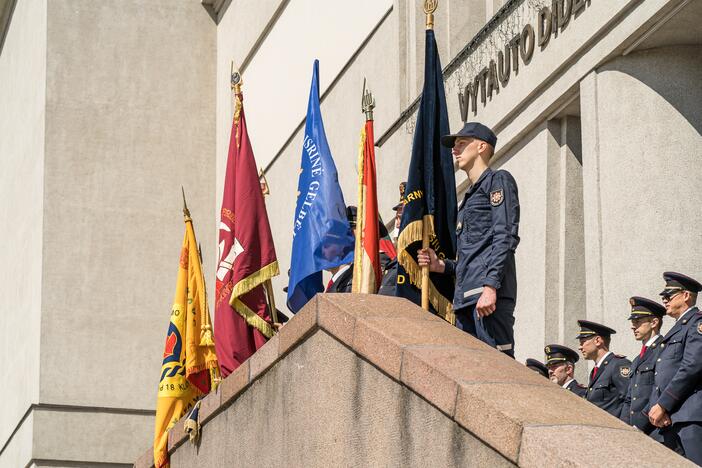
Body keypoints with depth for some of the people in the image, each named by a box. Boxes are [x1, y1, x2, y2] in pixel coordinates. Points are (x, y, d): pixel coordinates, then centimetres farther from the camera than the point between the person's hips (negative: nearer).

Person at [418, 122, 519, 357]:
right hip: (465, 297, 9)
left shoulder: (498, 180, 4)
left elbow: (505, 237, -10)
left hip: (488, 294, -9)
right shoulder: (470, 196, 30)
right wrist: (441, 265, 12)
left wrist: (490, 286, -20)